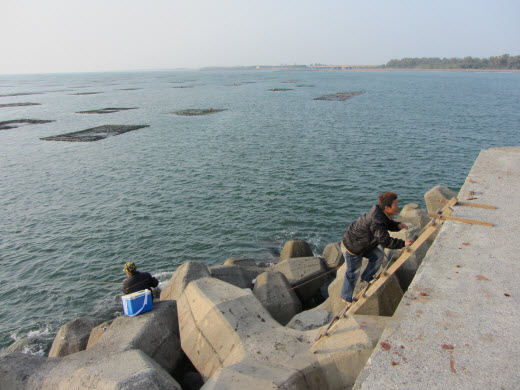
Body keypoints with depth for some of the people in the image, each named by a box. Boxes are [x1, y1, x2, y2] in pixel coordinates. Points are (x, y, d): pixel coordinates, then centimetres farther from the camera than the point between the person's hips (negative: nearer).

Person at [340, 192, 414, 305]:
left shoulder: (381, 212, -5)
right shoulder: (376, 219, -35)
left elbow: (389, 224, 13)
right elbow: (385, 241, -33)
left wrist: (398, 225, -9)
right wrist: (403, 244, -26)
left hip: (362, 243, 9)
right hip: (352, 247, -9)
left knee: (379, 256, 9)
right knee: (353, 273, 6)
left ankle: (366, 278, 29)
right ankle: (346, 298, 26)